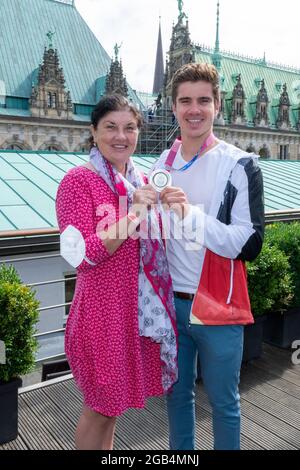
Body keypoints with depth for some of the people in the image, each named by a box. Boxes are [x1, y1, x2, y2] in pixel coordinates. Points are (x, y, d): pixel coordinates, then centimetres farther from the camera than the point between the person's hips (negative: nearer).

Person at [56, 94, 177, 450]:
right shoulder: (78, 180, -13)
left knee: (114, 401, 22)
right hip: (104, 311, -6)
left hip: (142, 309, 7)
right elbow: (82, 255, -22)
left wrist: (166, 209, 3)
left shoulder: (140, 181, 8)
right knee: (100, 408, 11)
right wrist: (134, 213, -25)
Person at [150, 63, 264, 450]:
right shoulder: (162, 164, 7)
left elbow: (249, 245, -16)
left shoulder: (240, 166, -8)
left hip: (218, 307, -4)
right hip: (170, 302, 5)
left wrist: (191, 213, -25)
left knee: (223, 402, 13)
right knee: (177, 394, 20)